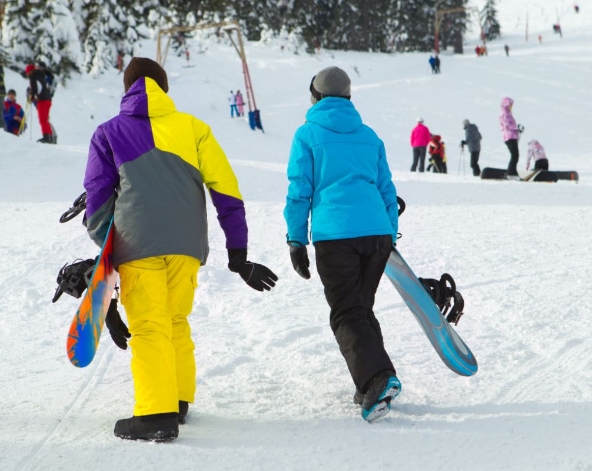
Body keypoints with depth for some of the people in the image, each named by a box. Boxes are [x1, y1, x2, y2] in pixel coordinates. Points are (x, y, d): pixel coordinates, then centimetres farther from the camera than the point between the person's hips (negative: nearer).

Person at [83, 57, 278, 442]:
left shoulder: (109, 133, 14)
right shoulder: (192, 127, 14)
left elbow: (98, 197, 11)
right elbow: (226, 190, 8)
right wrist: (238, 255, 11)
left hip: (138, 245, -2)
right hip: (187, 245, 2)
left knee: (149, 327, -4)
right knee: (176, 322, 17)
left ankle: (157, 414, -14)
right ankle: (179, 400, 22)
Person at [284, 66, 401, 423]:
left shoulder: (308, 134, 4)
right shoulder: (369, 135, 16)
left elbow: (299, 191, 0)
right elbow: (387, 190, 17)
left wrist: (297, 241, 5)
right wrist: (391, 236, 24)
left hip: (334, 234, -4)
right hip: (377, 232, 4)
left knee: (347, 314, -2)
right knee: (363, 308, 18)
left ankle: (378, 378, -23)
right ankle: (371, 388, 16)